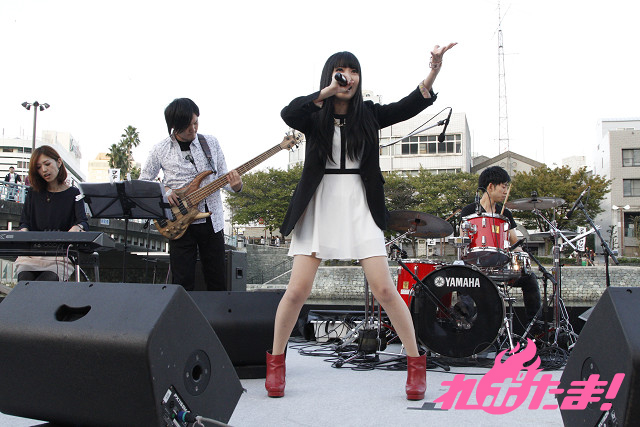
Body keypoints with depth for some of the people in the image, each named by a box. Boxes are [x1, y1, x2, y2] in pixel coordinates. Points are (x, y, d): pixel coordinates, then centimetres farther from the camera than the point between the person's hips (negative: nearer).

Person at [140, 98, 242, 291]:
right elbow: (143, 182, 8)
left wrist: (234, 185, -15)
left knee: (217, 283, 6)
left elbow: (223, 176, 8)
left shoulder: (211, 142, 4)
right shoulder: (161, 150, -1)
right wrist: (163, 192, -11)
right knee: (183, 284, 1)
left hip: (212, 222, 2)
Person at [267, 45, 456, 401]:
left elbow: (408, 106, -7)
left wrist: (433, 73, -23)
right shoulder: (314, 116, 3)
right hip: (319, 207, 0)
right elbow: (288, 114, -18)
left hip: (360, 207, 1)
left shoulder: (368, 114, 7)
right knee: (299, 290, -1)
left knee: (384, 288, -4)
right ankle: (275, 362, 18)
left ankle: (417, 363, 10)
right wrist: (327, 92, -27)